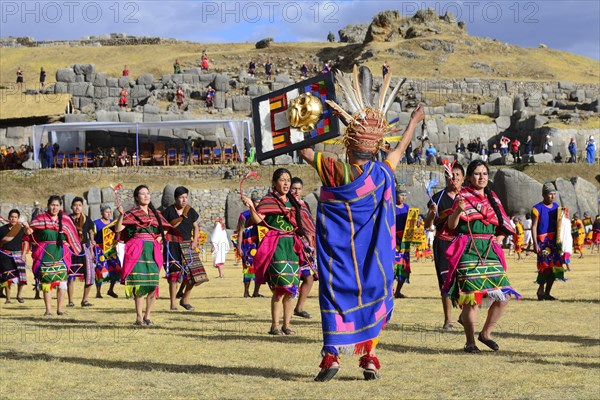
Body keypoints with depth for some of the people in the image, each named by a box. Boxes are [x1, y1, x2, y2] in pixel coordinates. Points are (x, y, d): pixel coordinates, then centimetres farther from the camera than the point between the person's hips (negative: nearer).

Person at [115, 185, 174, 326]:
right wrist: (121, 214, -21)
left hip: (152, 250, 5)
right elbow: (118, 229, -7)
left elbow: (165, 229, 29)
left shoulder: (155, 213, 16)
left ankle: (147, 316, 9)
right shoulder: (132, 213, 2)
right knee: (140, 284, -10)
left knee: (153, 285, -1)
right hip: (137, 251, -5)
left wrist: (160, 238, 10)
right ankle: (139, 317, -6)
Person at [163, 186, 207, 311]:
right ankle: (173, 303, 3)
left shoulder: (190, 211, 9)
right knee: (174, 274, -5)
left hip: (187, 245, 4)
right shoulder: (168, 211, -2)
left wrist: (195, 241, 3)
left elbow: (196, 227, 16)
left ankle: (185, 299, 15)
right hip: (173, 245, -4)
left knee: (194, 273, -3)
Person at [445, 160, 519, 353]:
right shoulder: (463, 197, 1)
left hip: (490, 251, 6)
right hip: (468, 251, -6)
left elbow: (504, 225, 28)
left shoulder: (492, 198, 17)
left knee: (503, 296, -2)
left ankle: (486, 333, 17)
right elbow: (451, 225, -9)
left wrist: (499, 237, 8)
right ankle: (470, 342, 2)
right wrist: (457, 211, -28)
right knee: (472, 297, -11)